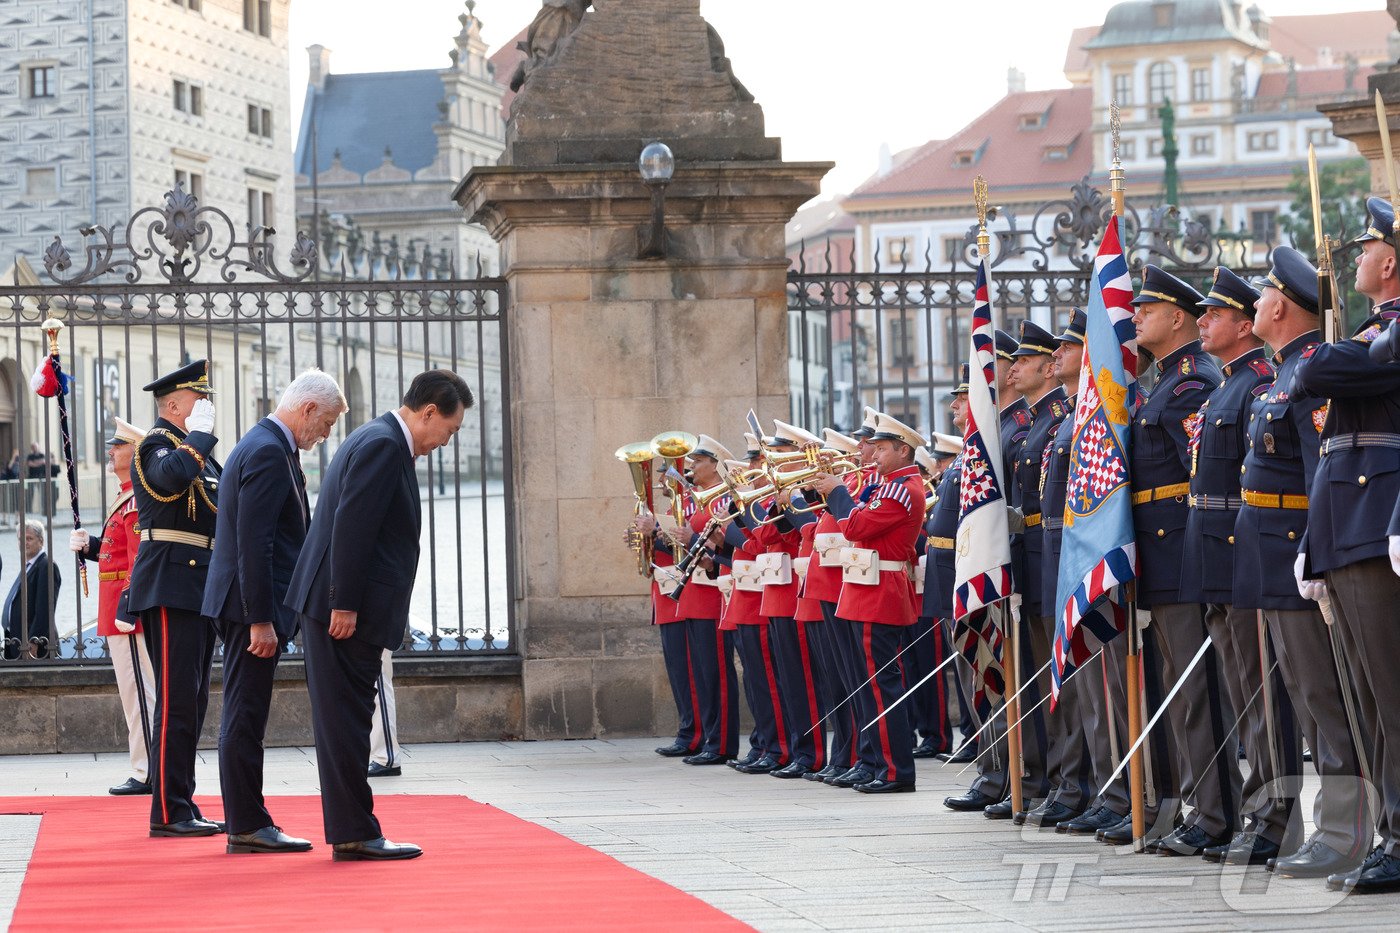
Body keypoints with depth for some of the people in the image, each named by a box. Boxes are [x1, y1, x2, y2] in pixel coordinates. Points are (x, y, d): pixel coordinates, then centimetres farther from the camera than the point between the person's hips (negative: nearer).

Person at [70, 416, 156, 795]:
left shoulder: (138, 500, -16)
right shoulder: (128, 497, 17)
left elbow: (141, 559, -22)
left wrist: (126, 608, -25)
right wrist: (89, 546, 8)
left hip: (129, 607, -11)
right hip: (121, 607, 11)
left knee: (137, 690, -8)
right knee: (138, 689, 12)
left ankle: (147, 773, -5)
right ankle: (147, 771, 17)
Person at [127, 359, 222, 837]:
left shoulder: (200, 451, 20)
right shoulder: (157, 444, -9)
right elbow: (172, 475, -33)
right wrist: (199, 433, -19)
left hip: (202, 591, 10)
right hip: (171, 588, -10)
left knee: (192, 701, 11)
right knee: (177, 700, -11)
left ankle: (182, 806, 15)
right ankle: (169, 812, -10)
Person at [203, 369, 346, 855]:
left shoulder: (262, 445, 17)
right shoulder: (269, 452, -16)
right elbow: (254, 543, -22)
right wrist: (261, 620, -22)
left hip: (246, 605, 11)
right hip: (253, 606, -11)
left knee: (245, 716, 12)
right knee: (245, 718, -7)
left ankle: (246, 821, 17)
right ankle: (248, 827, -6)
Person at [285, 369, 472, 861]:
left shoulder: (381, 442, 19)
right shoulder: (382, 445, -14)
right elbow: (350, 526, -21)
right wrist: (345, 606, -22)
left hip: (341, 607, 11)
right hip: (344, 610, -11)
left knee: (344, 722, 11)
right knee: (345, 722, -7)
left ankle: (350, 831, 14)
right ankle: (354, 834, -5)